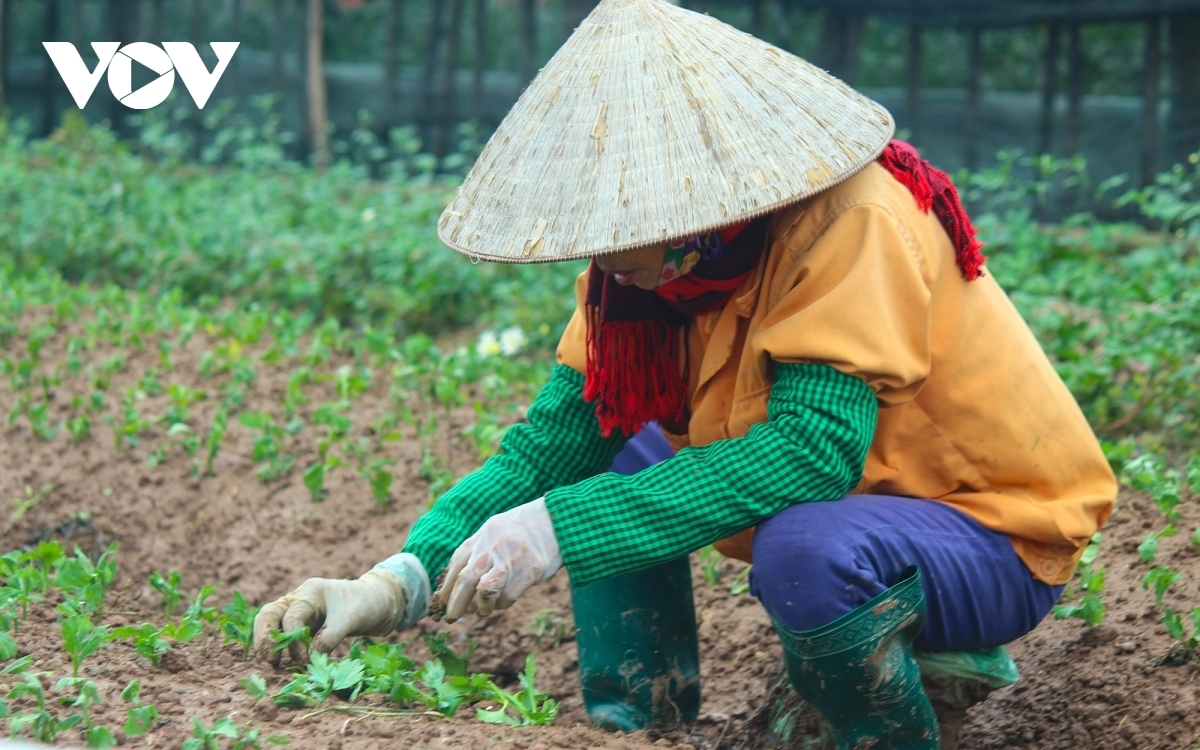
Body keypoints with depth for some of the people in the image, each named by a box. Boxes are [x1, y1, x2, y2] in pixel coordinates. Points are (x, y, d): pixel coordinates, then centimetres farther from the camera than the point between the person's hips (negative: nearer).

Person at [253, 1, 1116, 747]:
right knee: (615, 454, -1)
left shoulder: (850, 222, -28)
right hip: (848, 498, 7)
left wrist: (559, 530, -40)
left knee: (810, 547, -36)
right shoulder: (651, 262, -5)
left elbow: (811, 448, -38)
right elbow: (549, 443, -7)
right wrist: (396, 583, -23)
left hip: (999, 540, -7)